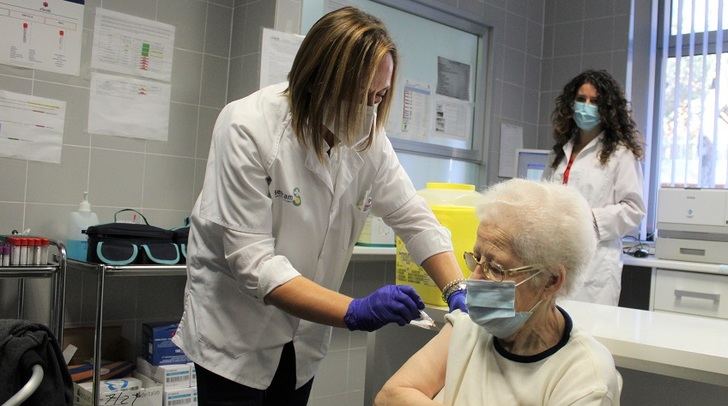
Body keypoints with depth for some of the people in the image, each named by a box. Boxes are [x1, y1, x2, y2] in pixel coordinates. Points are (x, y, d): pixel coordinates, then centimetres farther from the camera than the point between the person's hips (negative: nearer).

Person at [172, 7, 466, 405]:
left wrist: (460, 293, -19)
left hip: (305, 337, 5)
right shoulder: (248, 128, -24)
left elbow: (415, 220, -4)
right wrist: (356, 311, -37)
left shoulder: (367, 136, -8)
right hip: (236, 336, -5)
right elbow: (252, 260, -28)